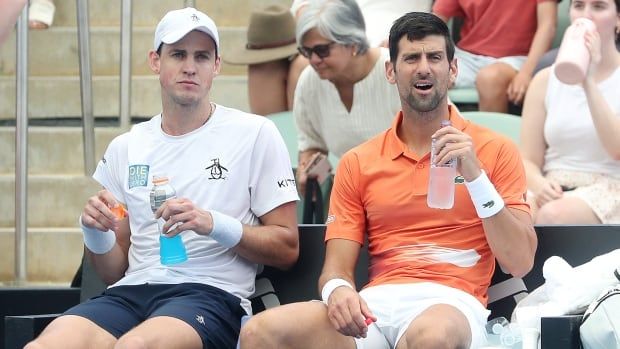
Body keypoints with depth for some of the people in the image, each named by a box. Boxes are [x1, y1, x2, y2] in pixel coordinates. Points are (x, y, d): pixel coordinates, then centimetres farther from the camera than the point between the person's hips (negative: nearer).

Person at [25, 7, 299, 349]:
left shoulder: (255, 134, 5)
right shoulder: (125, 148, 17)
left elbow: (287, 248, 3)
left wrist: (213, 224, -13)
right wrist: (95, 231, -4)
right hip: (131, 292, 3)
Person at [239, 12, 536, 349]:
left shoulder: (495, 151, 9)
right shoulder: (357, 163, 16)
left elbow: (520, 263, 1)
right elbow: (336, 268, 11)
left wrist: (475, 176, -8)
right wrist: (337, 290, -14)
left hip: (451, 302, -3)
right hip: (376, 303, 3)